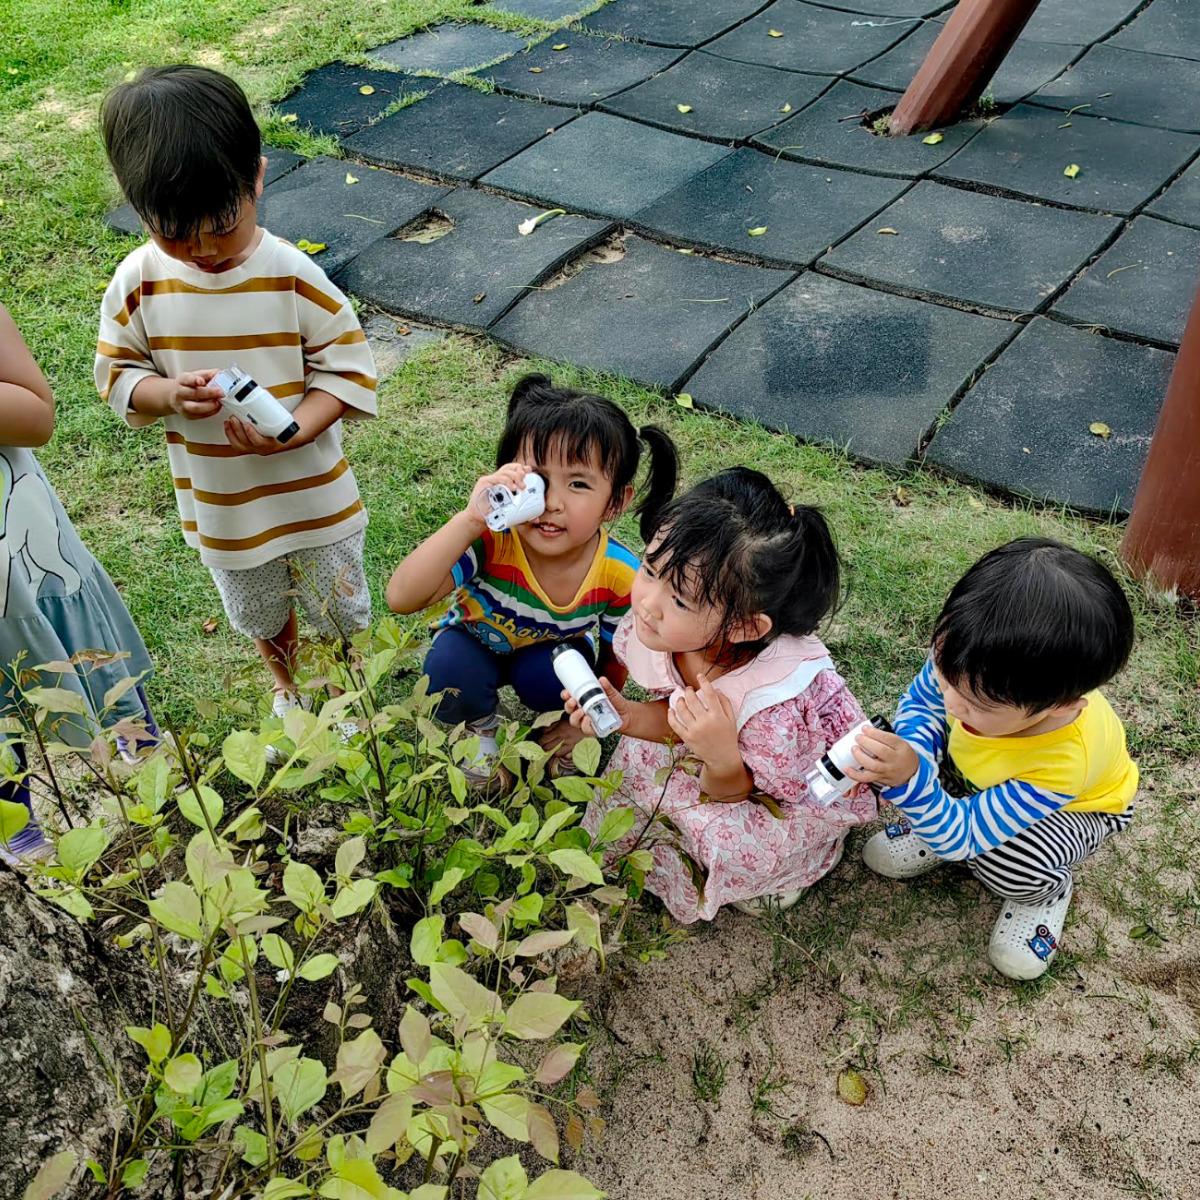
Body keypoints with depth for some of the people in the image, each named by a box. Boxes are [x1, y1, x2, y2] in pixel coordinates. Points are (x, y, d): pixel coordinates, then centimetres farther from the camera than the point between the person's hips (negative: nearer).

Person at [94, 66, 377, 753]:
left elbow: (349, 369, -15)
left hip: (311, 492, -2)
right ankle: (287, 688, 57)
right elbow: (118, 375, -4)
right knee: (259, 614, 27)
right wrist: (170, 394, -26)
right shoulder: (139, 282, -14)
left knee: (341, 607, 20)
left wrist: (295, 426, -32)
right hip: (218, 506, 3)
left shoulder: (294, 276, -21)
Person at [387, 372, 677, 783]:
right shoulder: (490, 540, -38)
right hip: (479, 643, 0)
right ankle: (482, 724, 5)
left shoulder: (620, 573, -30)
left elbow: (616, 657, -10)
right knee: (449, 671, -30)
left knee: (545, 677, -32)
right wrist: (470, 519, -59)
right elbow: (402, 598, -50)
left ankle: (557, 717, 6)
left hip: (555, 649, 0)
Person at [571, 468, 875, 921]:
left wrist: (722, 760, -46)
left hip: (806, 794, -5)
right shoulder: (655, 631, -24)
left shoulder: (776, 700, -40)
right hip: (722, 750, 6)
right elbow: (680, 715, -6)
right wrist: (626, 716, -26)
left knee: (730, 840, -27)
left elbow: (736, 791, -24)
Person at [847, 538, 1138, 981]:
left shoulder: (1061, 762, -46)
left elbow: (962, 837, -37)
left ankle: (1048, 889, 3)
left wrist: (911, 781, -56)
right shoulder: (969, 661, -36)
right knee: (918, 727, -19)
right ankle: (930, 827, 6)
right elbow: (922, 700, -12)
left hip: (1078, 802, -5)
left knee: (1009, 866, -34)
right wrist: (912, 751, -34)